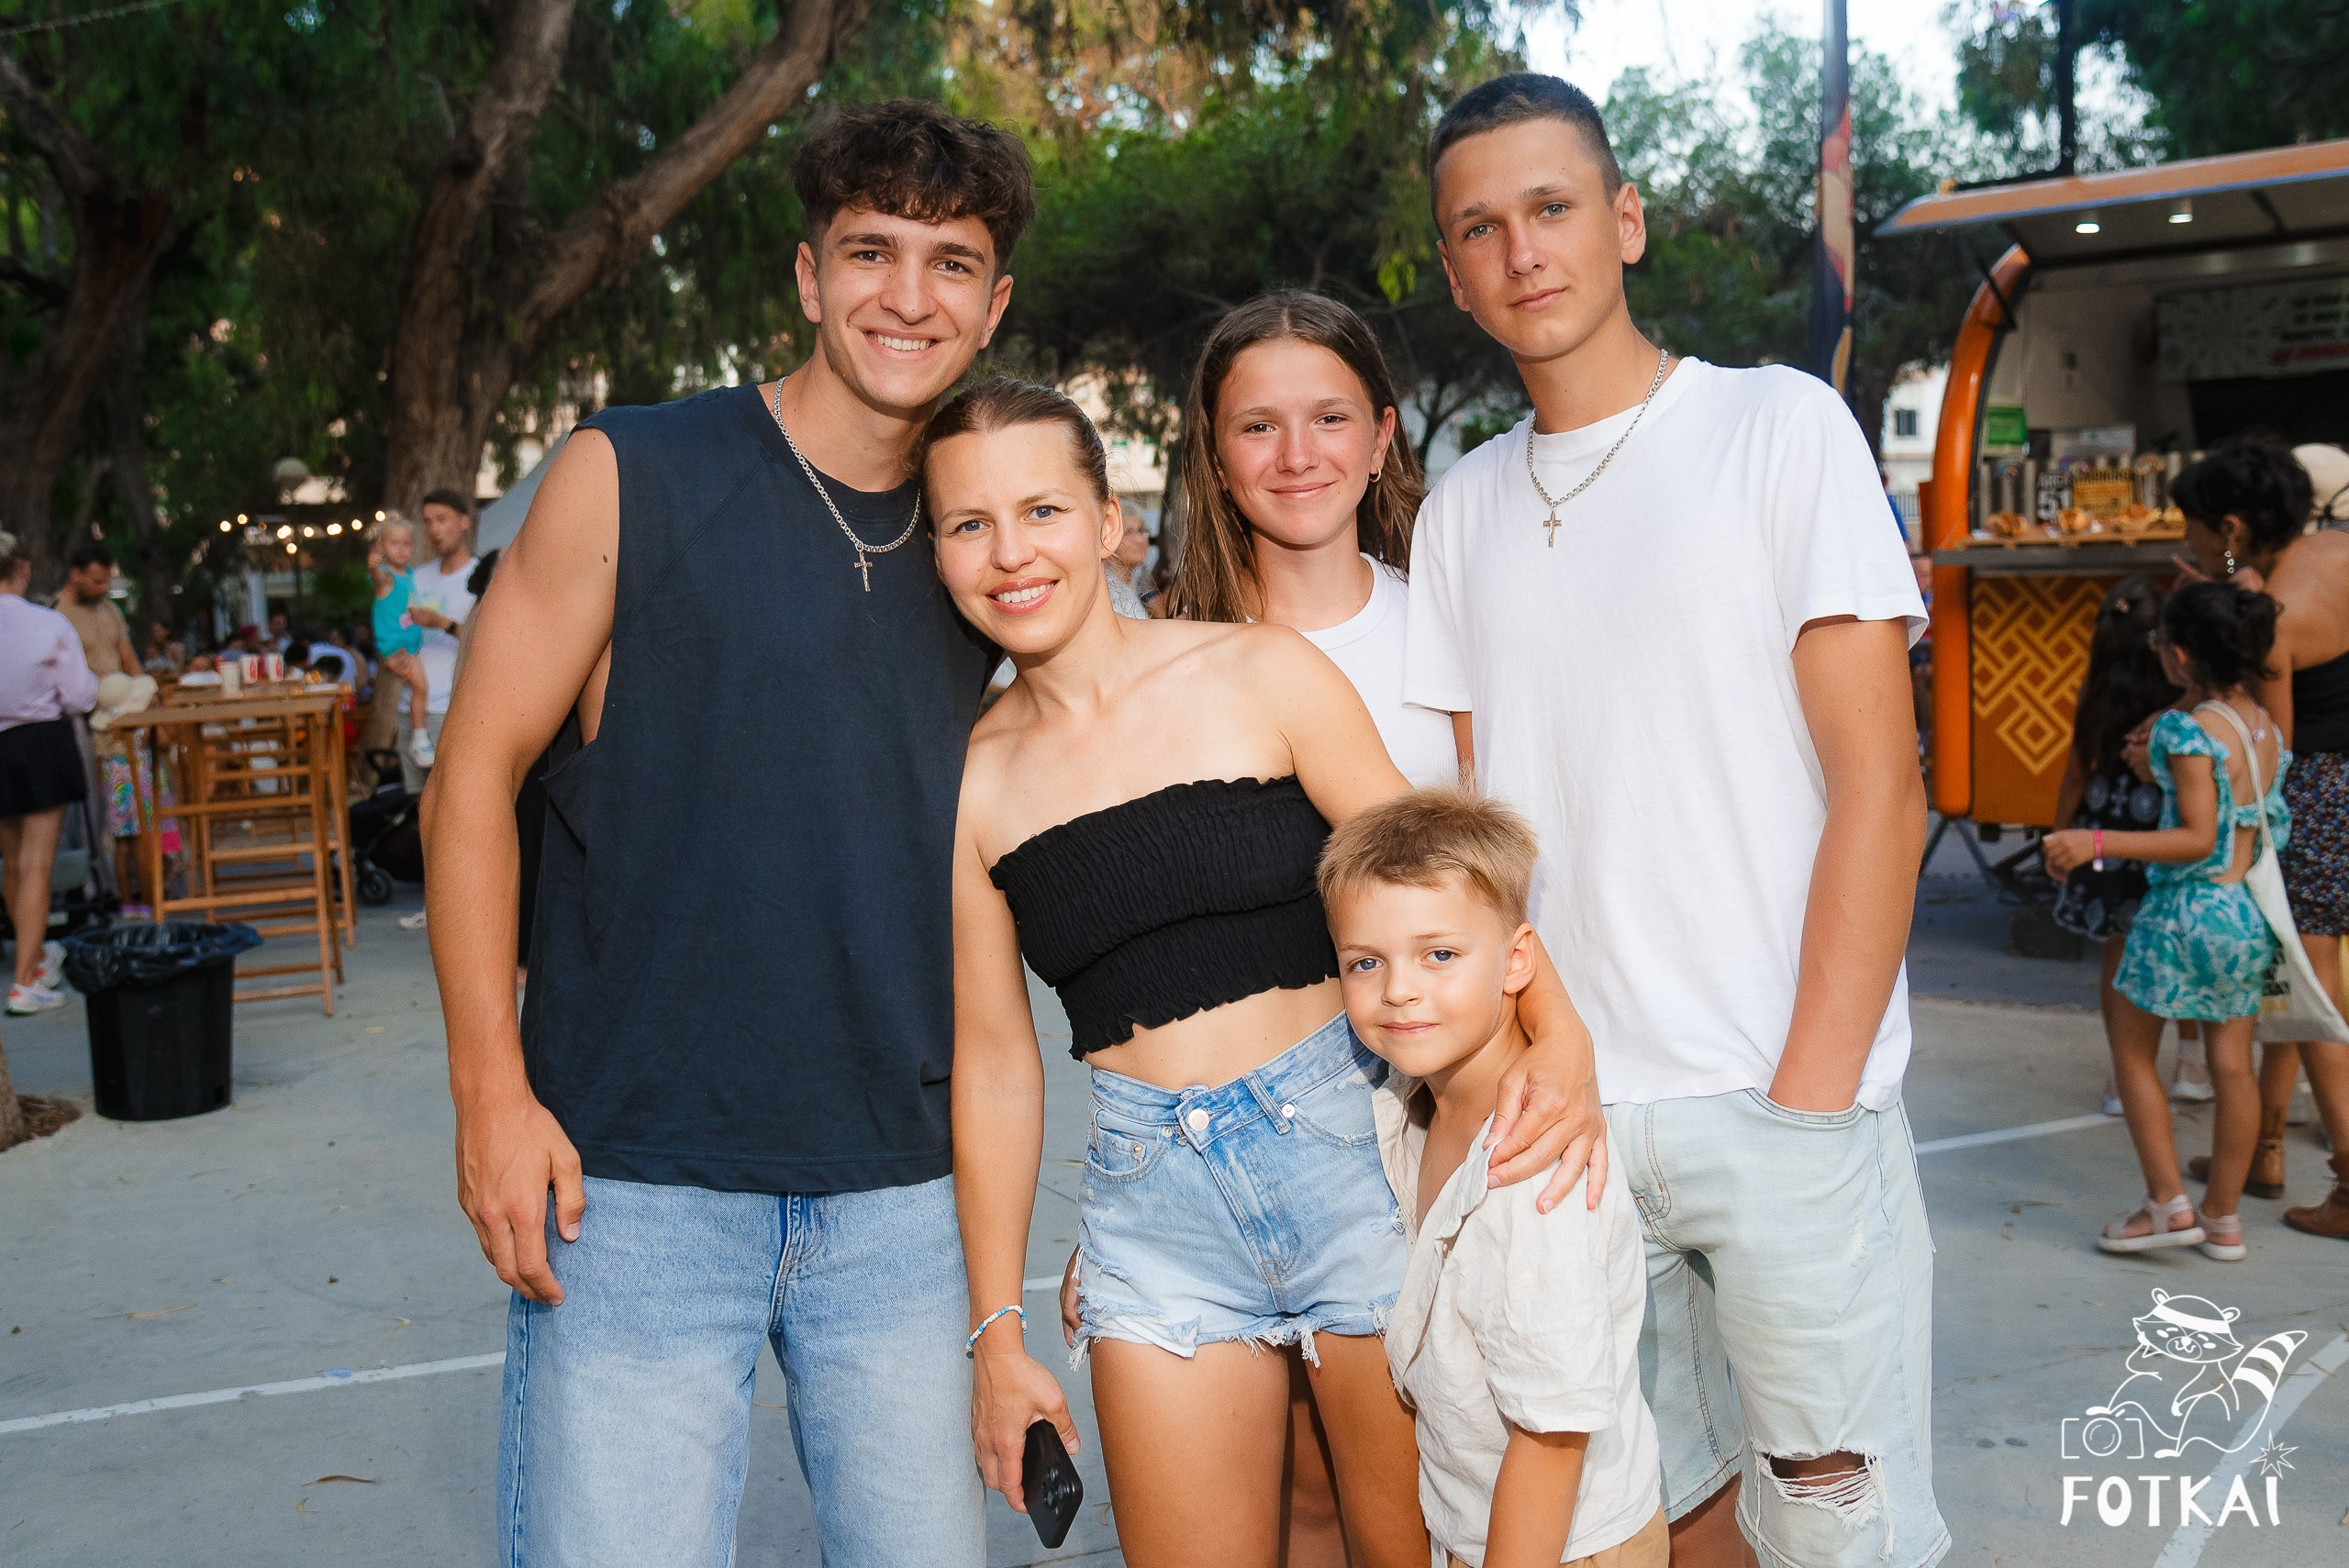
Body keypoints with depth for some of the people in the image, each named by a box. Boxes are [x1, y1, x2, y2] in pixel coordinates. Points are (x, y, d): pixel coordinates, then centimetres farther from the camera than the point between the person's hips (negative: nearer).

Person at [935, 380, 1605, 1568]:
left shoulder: (1262, 675, -3)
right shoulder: (970, 780, 4)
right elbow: (993, 1063, 9)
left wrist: (1561, 1041, -17)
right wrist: (997, 1331, 11)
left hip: (1346, 1145, -1)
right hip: (1154, 1200, 2)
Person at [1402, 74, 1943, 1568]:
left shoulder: (1781, 425, -1)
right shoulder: (1464, 507, 12)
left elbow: (1880, 783, -6)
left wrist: (1807, 1099, -12)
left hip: (1782, 1106, -4)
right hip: (1557, 1110, 4)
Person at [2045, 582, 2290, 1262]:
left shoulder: (2189, 730, -18)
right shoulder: (2265, 728, 5)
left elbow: (2197, 839, -21)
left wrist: (2097, 843, -24)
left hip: (2187, 910, -7)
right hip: (2248, 913, 7)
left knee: (2133, 1051, 9)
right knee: (2232, 1063, 12)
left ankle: (2168, 1205, 9)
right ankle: (2223, 1218, 21)